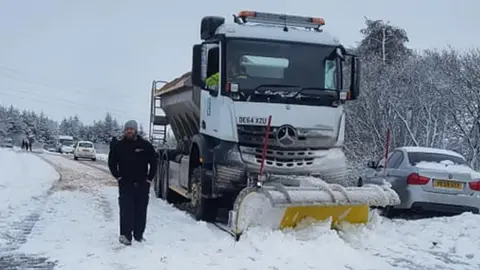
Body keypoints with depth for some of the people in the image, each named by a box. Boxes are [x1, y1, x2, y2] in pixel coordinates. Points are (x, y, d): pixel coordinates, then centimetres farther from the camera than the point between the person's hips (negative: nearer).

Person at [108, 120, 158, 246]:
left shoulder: (145, 145, 0)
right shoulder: (118, 146, 1)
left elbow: (153, 162, 7)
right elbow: (112, 163, 11)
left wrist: (149, 178, 1)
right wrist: (118, 177, 2)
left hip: (142, 184, 1)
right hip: (125, 184, -1)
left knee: (141, 210, 7)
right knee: (126, 210, -8)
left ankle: (139, 234, 17)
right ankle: (125, 235, -3)